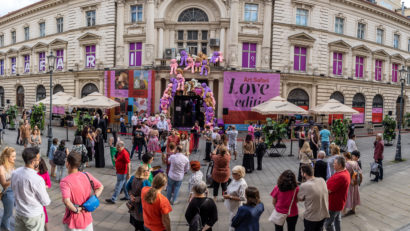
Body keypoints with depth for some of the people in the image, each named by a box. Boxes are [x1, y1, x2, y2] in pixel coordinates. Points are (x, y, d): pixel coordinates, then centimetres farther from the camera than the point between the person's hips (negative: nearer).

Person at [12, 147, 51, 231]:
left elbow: (13, 189, 10)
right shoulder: (38, 180, -31)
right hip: (34, 216, -6)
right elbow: (46, 202, -17)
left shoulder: (15, 173, -11)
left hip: (19, 212, 6)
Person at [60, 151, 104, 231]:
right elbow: (100, 187, 1)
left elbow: (66, 201, -33)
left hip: (73, 221, -4)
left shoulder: (65, 181, -21)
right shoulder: (87, 175, -6)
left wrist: (76, 210, -17)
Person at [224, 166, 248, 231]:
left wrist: (230, 197, -26)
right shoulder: (235, 180, -2)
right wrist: (227, 192, -2)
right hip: (231, 205, 8)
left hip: (236, 207, -8)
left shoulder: (242, 184, -27)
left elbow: (242, 198, -25)